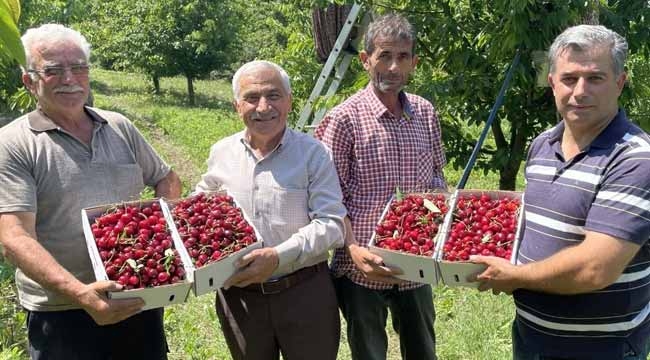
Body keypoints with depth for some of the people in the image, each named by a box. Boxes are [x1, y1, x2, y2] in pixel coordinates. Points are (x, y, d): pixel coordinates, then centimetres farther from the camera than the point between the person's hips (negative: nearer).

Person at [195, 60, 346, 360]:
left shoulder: (313, 153, -9)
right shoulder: (221, 153, 3)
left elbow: (332, 224, -14)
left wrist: (279, 256, -25)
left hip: (305, 293, -3)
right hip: (238, 296, 3)